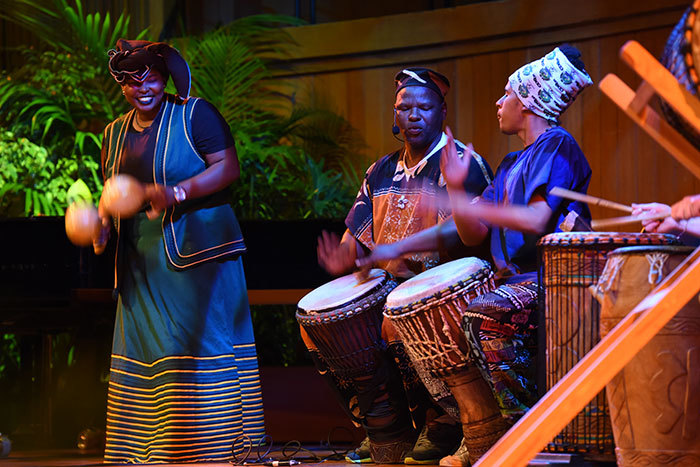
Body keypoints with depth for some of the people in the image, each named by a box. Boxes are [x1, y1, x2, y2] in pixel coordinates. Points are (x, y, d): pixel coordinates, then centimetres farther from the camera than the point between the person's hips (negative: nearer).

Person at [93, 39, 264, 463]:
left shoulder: (193, 114, -5)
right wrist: (101, 221, -1)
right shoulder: (115, 133, 15)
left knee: (200, 343, -10)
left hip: (198, 246, -7)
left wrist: (176, 193, -23)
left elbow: (229, 166, -12)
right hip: (143, 256, 7)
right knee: (144, 346, 7)